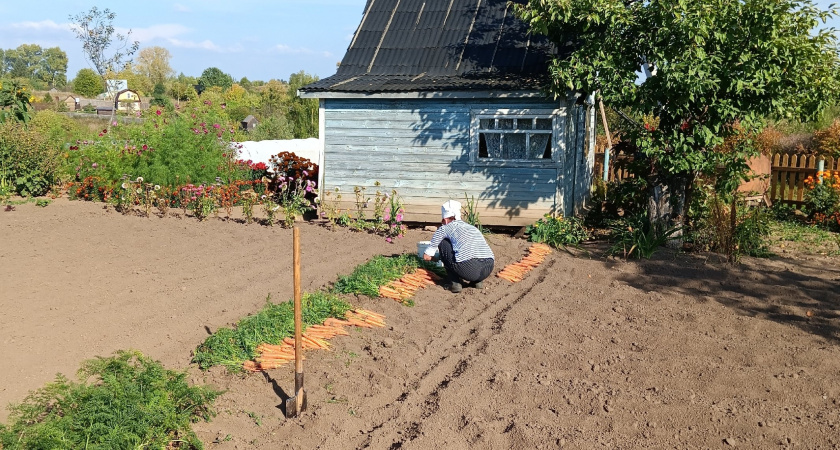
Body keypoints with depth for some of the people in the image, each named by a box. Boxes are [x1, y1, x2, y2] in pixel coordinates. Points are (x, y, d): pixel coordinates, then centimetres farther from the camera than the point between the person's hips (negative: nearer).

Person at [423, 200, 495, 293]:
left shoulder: (444, 228, 18)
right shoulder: (472, 228, 31)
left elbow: (426, 256, 25)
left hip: (467, 269, -6)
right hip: (488, 269, 6)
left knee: (443, 242, 19)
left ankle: (455, 283, 13)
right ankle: (478, 281, 19)